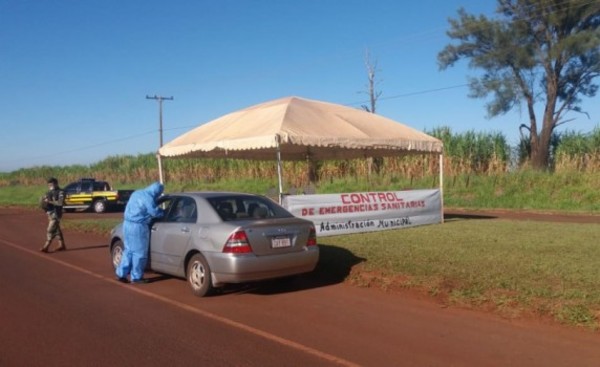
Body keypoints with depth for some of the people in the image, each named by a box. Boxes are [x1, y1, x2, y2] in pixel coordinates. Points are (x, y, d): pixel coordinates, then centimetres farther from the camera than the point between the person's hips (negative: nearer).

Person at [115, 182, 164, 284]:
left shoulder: (137, 193, 13)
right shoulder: (148, 198, -16)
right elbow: (155, 212, -13)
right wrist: (163, 212, 7)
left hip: (127, 223, 9)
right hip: (138, 226, -9)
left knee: (129, 250, 17)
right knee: (139, 252, 2)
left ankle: (121, 273, 19)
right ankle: (136, 277, 9)